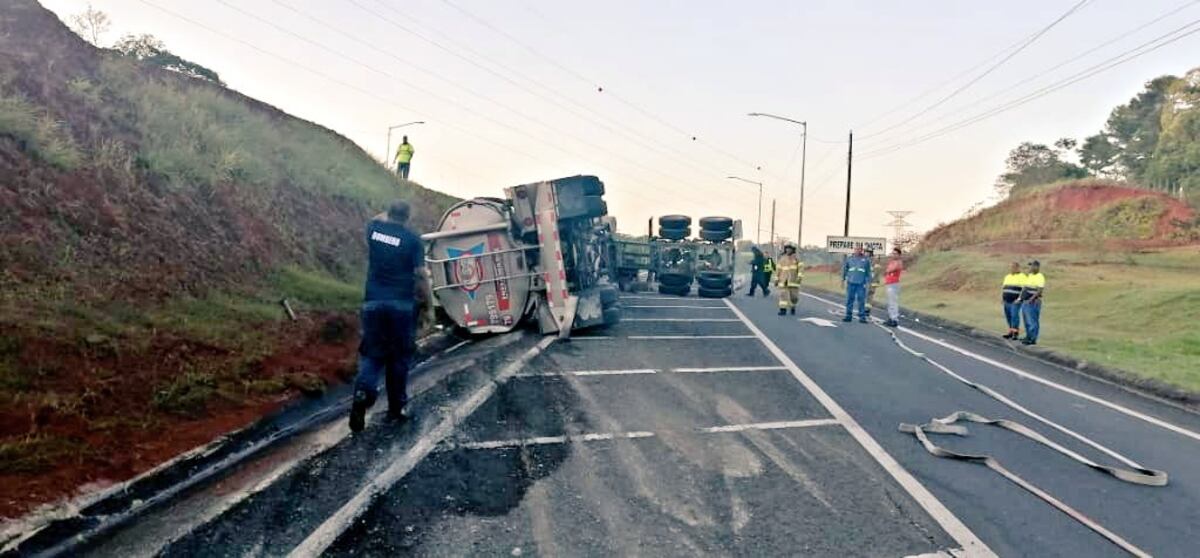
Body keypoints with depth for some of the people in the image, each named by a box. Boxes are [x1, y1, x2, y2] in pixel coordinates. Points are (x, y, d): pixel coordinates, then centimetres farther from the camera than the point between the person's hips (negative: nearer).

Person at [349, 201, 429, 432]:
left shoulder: (374, 229, 4)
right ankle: (397, 406, 15)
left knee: (372, 353, 9)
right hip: (403, 303, -2)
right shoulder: (412, 239, -6)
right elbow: (420, 275, -8)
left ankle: (363, 392, -16)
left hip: (373, 302, 2)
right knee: (399, 356, 9)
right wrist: (426, 303, 1)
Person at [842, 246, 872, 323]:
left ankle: (862, 317, 4)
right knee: (849, 300, 3)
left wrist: (868, 282, 1)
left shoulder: (866, 260, 6)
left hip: (861, 284, -1)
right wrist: (843, 279, 9)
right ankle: (848, 316, 9)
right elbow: (844, 269, 12)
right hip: (851, 283, 1)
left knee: (861, 301, -1)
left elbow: (868, 272, 7)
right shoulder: (849, 259, 8)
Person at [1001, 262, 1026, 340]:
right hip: (1007, 301, 7)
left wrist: (1019, 298, -18)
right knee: (1008, 316, 8)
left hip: (1015, 301, -7)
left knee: (1014, 316, -10)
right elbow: (1003, 287, 22)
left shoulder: (1021, 276, -4)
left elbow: (1024, 288, -12)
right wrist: (1001, 296, 12)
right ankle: (1010, 331, 15)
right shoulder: (1007, 276, 18)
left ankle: (1016, 333, -6)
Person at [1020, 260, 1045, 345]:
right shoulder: (1029, 275, 17)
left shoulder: (1040, 277, -10)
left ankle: (1033, 339, -6)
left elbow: (1039, 290, -19)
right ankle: (1028, 337, 22)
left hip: (1032, 302, -9)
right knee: (1027, 321, 14)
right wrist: (1021, 297, 16)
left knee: (1032, 321, -8)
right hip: (1025, 301, 9)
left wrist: (1031, 299, -25)